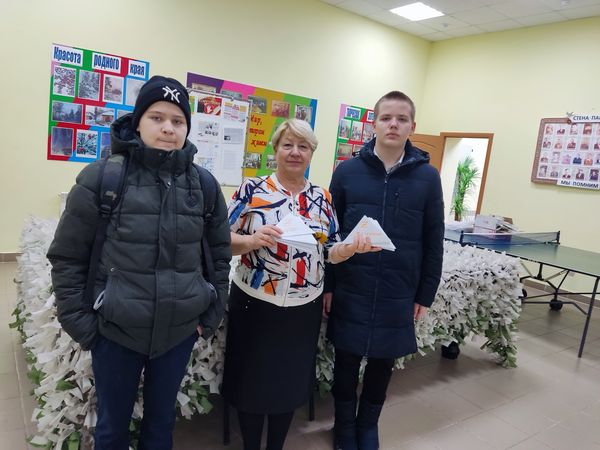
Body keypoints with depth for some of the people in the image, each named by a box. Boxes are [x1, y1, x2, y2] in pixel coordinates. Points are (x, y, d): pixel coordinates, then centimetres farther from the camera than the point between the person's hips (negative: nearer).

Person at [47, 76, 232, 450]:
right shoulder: (102, 177, -10)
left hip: (180, 331, 2)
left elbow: (220, 253, 6)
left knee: (162, 419, 22)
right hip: (115, 332, -2)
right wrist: (79, 321, -6)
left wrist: (212, 314, 4)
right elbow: (67, 257, -5)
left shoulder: (203, 184, -2)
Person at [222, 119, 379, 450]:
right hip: (254, 304, -3)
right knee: (251, 382, 11)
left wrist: (354, 247, -15)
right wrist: (253, 240, -26)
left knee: (291, 383, 17)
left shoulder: (322, 198, 4)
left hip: (304, 308, 3)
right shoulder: (252, 189, -5)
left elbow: (329, 251, 4)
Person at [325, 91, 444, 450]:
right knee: (347, 362, 14)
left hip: (398, 296, 1)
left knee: (382, 365, 16)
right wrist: (326, 286, -1)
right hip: (350, 292, 0)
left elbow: (434, 242, 2)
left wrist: (426, 295, 3)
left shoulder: (427, 176, -3)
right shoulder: (347, 171, -4)